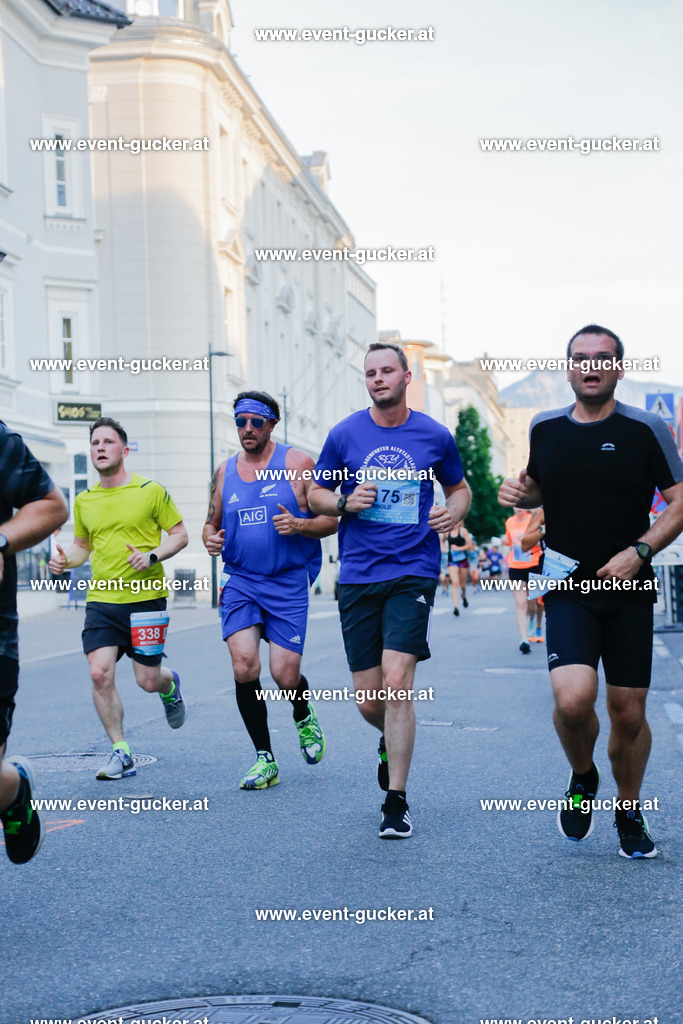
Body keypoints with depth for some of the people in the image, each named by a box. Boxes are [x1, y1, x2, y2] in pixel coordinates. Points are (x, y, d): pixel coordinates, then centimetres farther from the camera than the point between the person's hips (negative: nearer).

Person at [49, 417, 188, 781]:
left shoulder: (150, 491, -3)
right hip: (101, 599, 3)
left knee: (148, 680, 0)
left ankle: (170, 687, 39)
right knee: (100, 673, -12)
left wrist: (152, 556, -15)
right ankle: (121, 753, 2)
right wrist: (65, 560, -1)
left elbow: (179, 535, 2)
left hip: (145, 597, -3)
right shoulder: (84, 501, 9)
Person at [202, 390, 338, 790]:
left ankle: (305, 715, 32)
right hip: (240, 581, 3)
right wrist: (211, 538, -3)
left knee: (284, 674, -7)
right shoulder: (225, 471, 10)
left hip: (288, 582, -3)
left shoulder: (297, 464, -1)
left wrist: (300, 525, -20)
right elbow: (212, 523, 21)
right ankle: (265, 759, -1)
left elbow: (331, 520, -1)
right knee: (244, 663, -16)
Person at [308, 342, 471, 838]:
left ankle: (396, 802, -5)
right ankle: (393, 742, 41)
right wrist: (345, 503, -9)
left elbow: (460, 487, 18)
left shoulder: (435, 436, 3)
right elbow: (316, 494, 13)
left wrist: (454, 512, -4)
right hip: (358, 575, 2)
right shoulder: (344, 434, 3)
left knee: (397, 684, -15)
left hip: (413, 573, -2)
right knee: (369, 701, 5)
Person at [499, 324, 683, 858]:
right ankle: (583, 780, 11)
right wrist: (519, 493, 0)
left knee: (628, 711, 4)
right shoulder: (544, 429, 6)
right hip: (568, 587, 1)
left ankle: (630, 813, 28)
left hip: (629, 592, 0)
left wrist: (638, 551, -14)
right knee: (573, 699, -20)